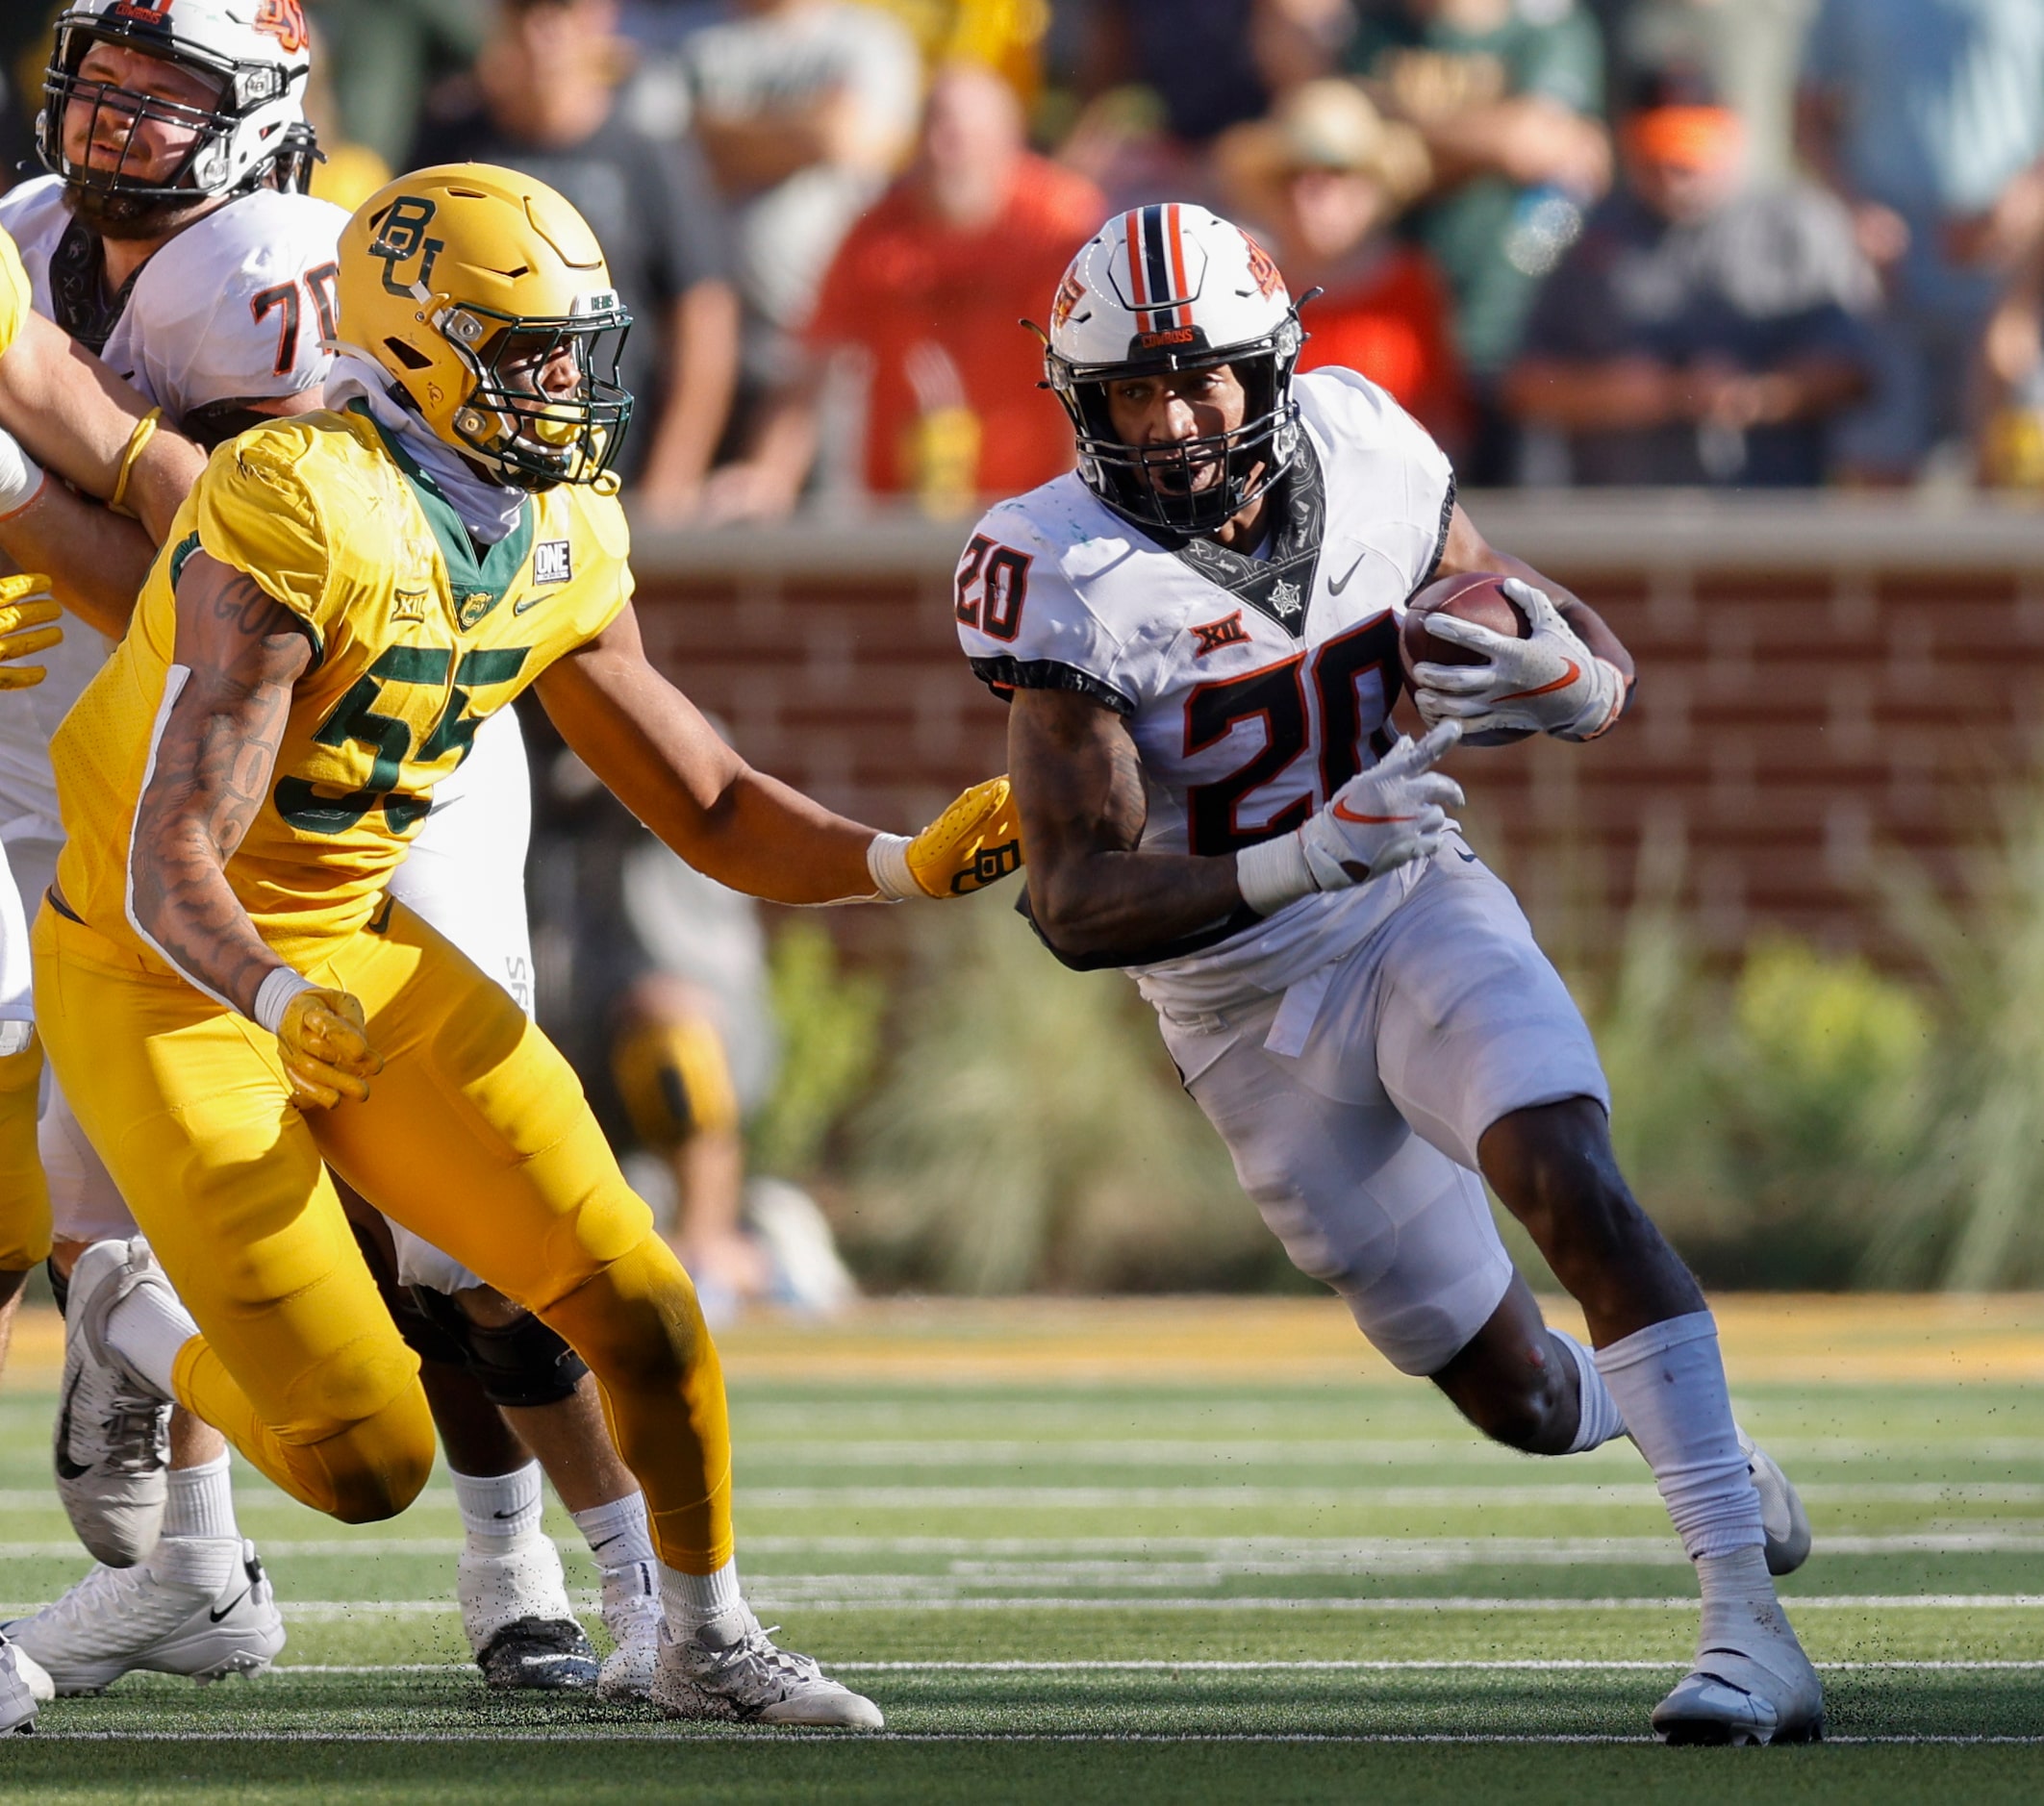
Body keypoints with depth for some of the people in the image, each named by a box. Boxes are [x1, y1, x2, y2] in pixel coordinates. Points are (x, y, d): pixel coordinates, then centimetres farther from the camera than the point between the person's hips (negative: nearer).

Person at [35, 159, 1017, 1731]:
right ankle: (138, 1320, 20)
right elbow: (170, 867, -31)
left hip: (351, 950, 7)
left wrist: (906, 864, -10)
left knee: (638, 1308, -2)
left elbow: (712, 810, 8)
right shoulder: (303, 511, -27)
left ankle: (708, 1646, 21)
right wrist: (283, 1002, -50)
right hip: (168, 989, -7)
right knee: (369, 1462, -10)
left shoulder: (562, 542, 0)